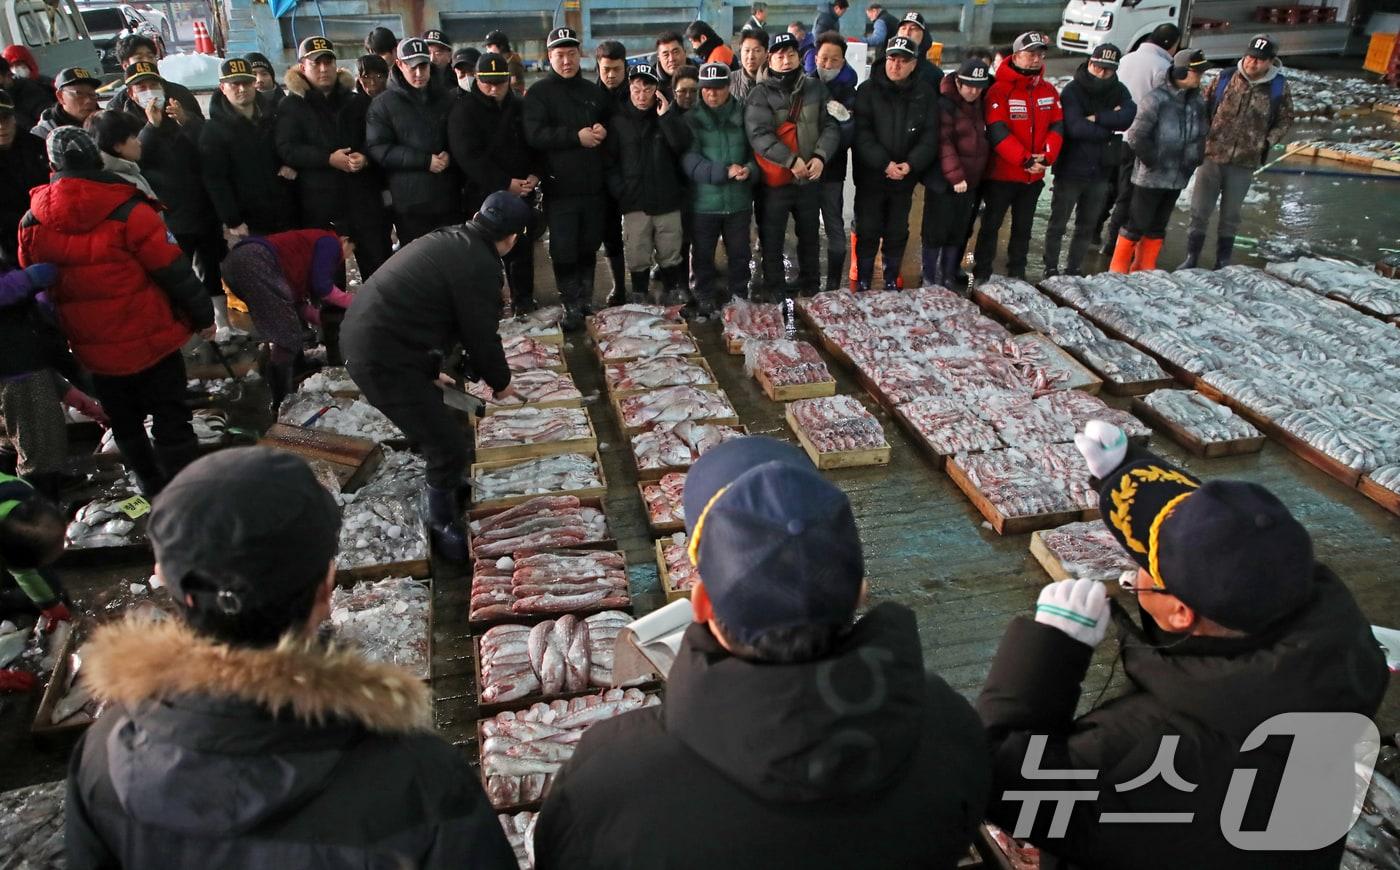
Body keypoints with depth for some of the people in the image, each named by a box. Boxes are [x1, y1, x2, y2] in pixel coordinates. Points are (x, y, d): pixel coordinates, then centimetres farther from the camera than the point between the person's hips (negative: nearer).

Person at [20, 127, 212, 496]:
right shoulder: (128, 211, -16)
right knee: (172, 422, 4)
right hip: (151, 340, -4)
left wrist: (58, 347, 22)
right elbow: (173, 269, -14)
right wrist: (203, 314, -1)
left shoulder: (32, 224, -1)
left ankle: (155, 492, 31)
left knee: (125, 425, 20)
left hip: (95, 351, 4)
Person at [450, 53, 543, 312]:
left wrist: (535, 175, -6)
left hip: (522, 193, 5)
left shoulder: (520, 107, 9)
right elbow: (468, 155, -17)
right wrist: (505, 183, -20)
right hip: (483, 194, -4)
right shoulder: (464, 111, -7)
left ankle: (523, 297, 25)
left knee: (522, 246, 12)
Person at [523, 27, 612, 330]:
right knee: (564, 251, -3)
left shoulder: (594, 91, 13)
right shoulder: (539, 93, 0)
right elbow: (534, 135, -13)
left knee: (589, 246, 12)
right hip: (560, 187, -4)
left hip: (594, 185, 4)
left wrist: (603, 131, -2)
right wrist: (576, 136, -20)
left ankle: (586, 299, 26)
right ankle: (572, 306, 4)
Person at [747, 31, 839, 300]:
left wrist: (820, 156, -16)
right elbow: (759, 135, -19)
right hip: (775, 180, -3)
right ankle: (775, 290, 20)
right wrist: (791, 160, -25)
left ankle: (810, 285, 34)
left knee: (810, 235, 17)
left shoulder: (816, 89, 4)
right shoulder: (760, 94, -7)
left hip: (810, 178, 3)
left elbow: (830, 126, 2)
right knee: (772, 238, 6)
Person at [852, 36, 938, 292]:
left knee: (898, 232, 11)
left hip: (905, 178, 2)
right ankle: (863, 281, 15)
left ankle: (892, 280, 25)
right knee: (868, 231, 3)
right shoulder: (868, 90, -4)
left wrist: (911, 165, -17)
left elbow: (930, 136, -1)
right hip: (870, 175, -2)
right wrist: (884, 163, -21)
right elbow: (862, 133, -13)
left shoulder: (925, 94, 3)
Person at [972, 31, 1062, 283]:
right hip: (1001, 174, -5)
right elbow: (998, 131, -20)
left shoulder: (1049, 90, 6)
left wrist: (1046, 156, -16)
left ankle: (1017, 271, 27)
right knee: (991, 224, 5)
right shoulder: (999, 90, -12)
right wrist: (1025, 159, -25)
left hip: (1034, 176, 6)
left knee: (1023, 225, 15)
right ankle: (982, 274, 14)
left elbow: (1057, 126, 2)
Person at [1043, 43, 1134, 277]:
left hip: (1101, 172, 5)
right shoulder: (1073, 91, -10)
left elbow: (1128, 117, -14)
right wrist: (1110, 128, -14)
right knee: (1058, 224, 6)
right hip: (1070, 170, -5)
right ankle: (1051, 269, 17)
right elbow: (1075, 128, -23)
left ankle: (1075, 269, 26)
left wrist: (1096, 118, -22)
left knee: (1087, 226, 14)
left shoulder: (1119, 91, 4)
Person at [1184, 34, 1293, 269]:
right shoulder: (1226, 78, -2)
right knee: (1199, 212, 4)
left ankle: (1223, 262, 23)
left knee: (1230, 216, 12)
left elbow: (1284, 120, 9)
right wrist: (1203, 136, -2)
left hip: (1244, 163, 0)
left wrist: (1268, 142, -4)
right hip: (1212, 156, 0)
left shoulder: (1280, 88, -2)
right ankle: (1191, 258, 17)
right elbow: (1205, 107, 9)